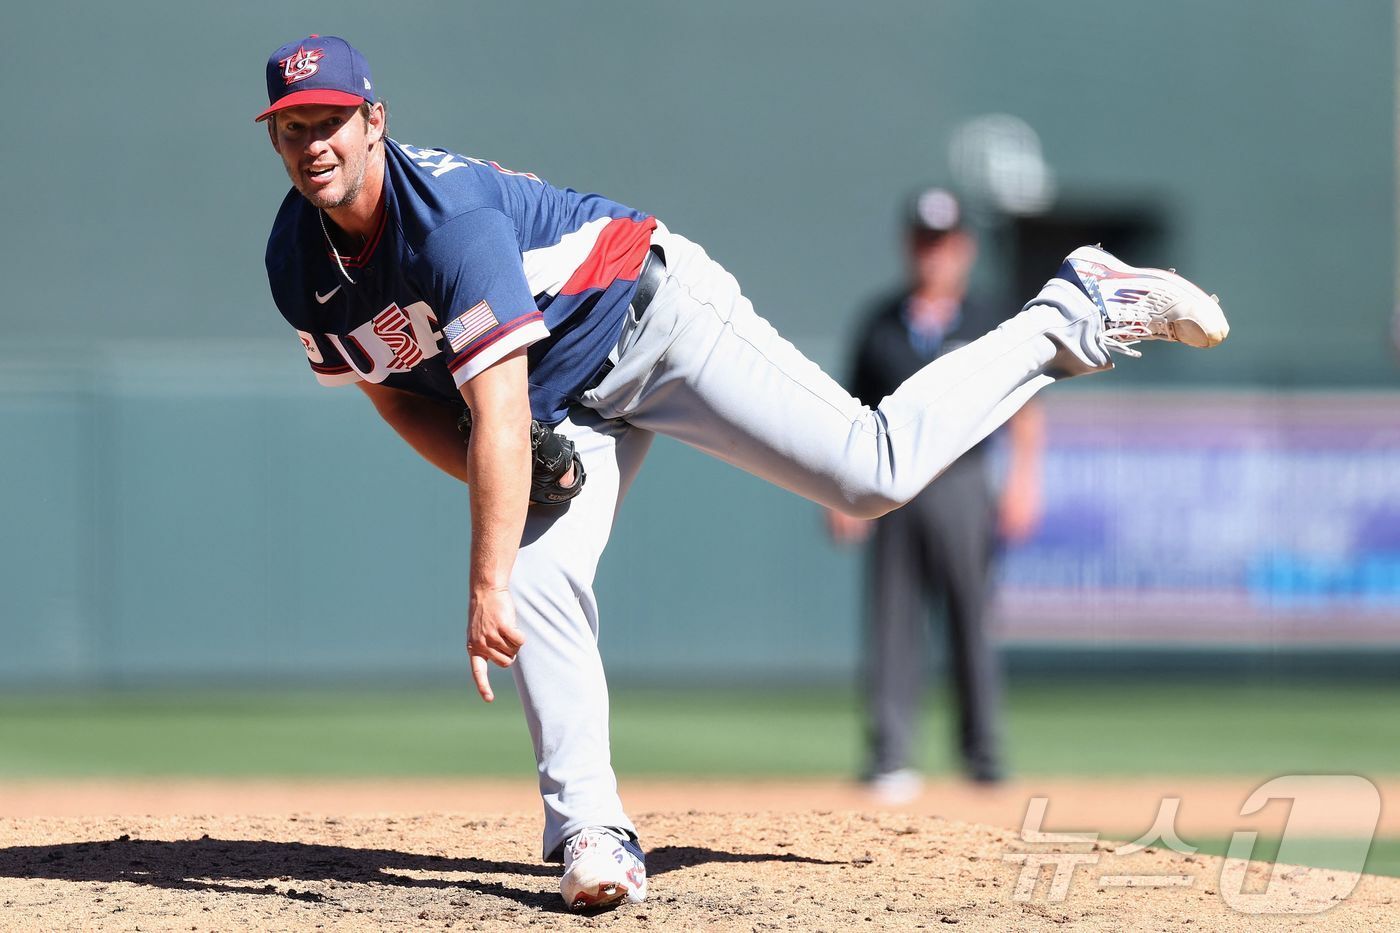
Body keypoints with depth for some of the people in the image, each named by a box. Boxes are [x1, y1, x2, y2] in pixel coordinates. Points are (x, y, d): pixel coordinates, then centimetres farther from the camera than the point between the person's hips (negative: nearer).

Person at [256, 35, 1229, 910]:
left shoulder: (447, 212, -33)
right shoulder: (297, 266, -9)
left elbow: (499, 411, -38)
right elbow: (400, 393, 4)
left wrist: (486, 585, -40)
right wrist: (501, 480, -15)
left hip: (653, 318, -7)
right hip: (568, 400, 7)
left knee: (873, 469, -15)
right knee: (539, 586, -14)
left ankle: (1076, 314, 0)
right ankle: (592, 834, -8)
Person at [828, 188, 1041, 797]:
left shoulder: (988, 324, 6)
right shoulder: (880, 325, 11)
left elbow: (1023, 409, 6)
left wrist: (1022, 481, -5)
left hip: (960, 489, -2)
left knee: (971, 621, -2)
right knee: (891, 627, -2)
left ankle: (983, 754, 8)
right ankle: (889, 759, -3)